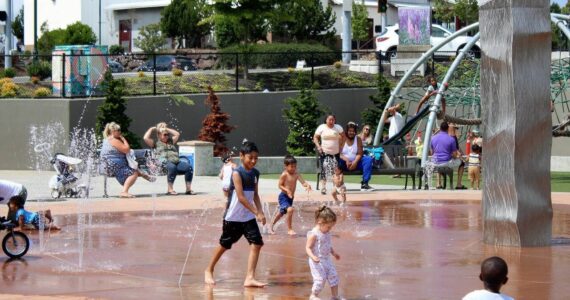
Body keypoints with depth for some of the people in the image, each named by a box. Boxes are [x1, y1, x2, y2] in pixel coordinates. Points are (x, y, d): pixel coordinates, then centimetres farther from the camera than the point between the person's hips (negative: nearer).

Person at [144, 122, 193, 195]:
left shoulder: (171, 142, 35)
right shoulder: (156, 144, 19)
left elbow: (177, 134, 35)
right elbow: (145, 138, 7)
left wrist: (167, 129, 36)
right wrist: (151, 129, 21)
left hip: (177, 161, 5)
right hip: (166, 163, -5)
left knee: (188, 167, -26)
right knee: (172, 167, -41)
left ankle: (188, 189, -22)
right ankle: (170, 190, -34)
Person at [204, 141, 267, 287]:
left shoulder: (255, 173, 5)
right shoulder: (237, 173, -17)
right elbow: (241, 197, -22)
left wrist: (260, 212, -2)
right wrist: (257, 213, -24)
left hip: (249, 217, 6)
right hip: (233, 217, -6)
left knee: (257, 243, -9)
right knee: (225, 244, 8)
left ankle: (250, 278, -10)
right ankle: (209, 271, 29)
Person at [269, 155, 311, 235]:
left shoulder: (296, 174, -2)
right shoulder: (284, 175, -15)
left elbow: (303, 182, -12)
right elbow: (280, 185, -13)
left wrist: (307, 185, -34)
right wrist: (286, 190, -30)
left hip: (290, 197, 7)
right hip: (283, 196, -7)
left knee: (282, 213, 22)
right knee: (290, 210, -29)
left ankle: (271, 227, 42)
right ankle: (289, 229, -19)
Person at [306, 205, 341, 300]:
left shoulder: (327, 232, 7)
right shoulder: (314, 234, -20)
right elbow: (308, 248, -19)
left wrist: (333, 253, 28)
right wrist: (313, 257, -34)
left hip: (327, 259, 8)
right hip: (317, 262, -8)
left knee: (333, 276, 7)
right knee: (320, 278, -10)